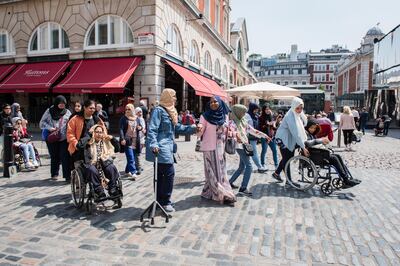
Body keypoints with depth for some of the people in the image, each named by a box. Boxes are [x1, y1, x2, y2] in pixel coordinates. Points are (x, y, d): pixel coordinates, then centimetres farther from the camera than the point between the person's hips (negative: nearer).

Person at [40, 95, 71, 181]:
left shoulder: (67, 112, 6)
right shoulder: (49, 111, 4)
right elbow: (42, 122, 5)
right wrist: (50, 128, -12)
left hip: (64, 138, 0)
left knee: (65, 157, -7)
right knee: (54, 156, 11)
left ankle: (67, 175, -4)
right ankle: (54, 174, 27)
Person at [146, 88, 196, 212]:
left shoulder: (171, 111, 17)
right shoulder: (159, 110, -11)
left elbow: (177, 128, 22)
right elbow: (152, 129, -19)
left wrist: (193, 128, 14)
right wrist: (153, 145, -30)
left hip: (168, 147, 9)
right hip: (161, 147, -9)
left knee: (162, 174, 13)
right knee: (169, 173, -8)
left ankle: (160, 201, 21)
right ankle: (165, 202, 5)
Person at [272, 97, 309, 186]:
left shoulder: (298, 114, 0)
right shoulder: (290, 116, -27)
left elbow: (300, 129, 7)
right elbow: (296, 133, -32)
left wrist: (305, 141, -2)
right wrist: (303, 147, -34)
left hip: (290, 139, 9)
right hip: (283, 139, -9)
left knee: (289, 157, 16)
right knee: (287, 158, -2)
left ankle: (276, 173, 31)